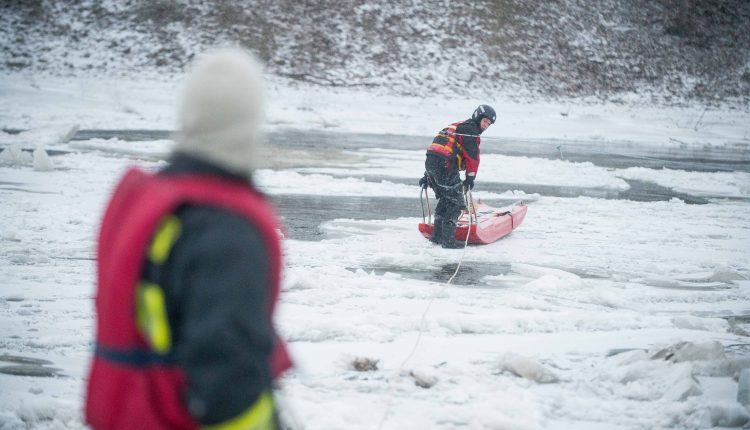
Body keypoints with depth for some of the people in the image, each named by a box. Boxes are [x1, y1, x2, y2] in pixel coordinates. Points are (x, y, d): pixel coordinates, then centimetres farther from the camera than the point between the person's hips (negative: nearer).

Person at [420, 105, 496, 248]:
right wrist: (471, 177, -1)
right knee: (455, 202, -4)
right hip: (445, 166, -9)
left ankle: (437, 235, 24)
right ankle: (448, 239, -7)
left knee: (446, 199, 22)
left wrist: (428, 175, 28)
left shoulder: (456, 127, 30)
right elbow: (472, 155, -8)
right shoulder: (470, 129, -1)